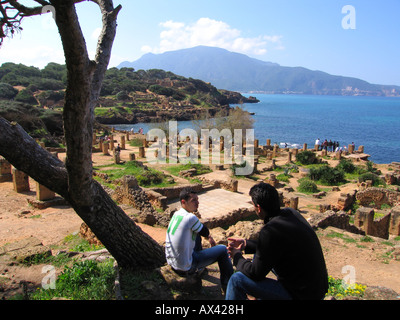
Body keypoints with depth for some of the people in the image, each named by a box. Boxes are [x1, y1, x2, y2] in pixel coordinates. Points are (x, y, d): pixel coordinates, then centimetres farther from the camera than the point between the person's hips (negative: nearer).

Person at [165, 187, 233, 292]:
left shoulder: (176, 214, 1)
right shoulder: (190, 218, -24)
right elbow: (205, 232, -5)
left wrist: (208, 236, 16)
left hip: (171, 262, 8)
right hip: (185, 269, -8)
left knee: (196, 234, 25)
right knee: (223, 249, 0)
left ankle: (199, 268, 40)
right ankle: (227, 285, 14)